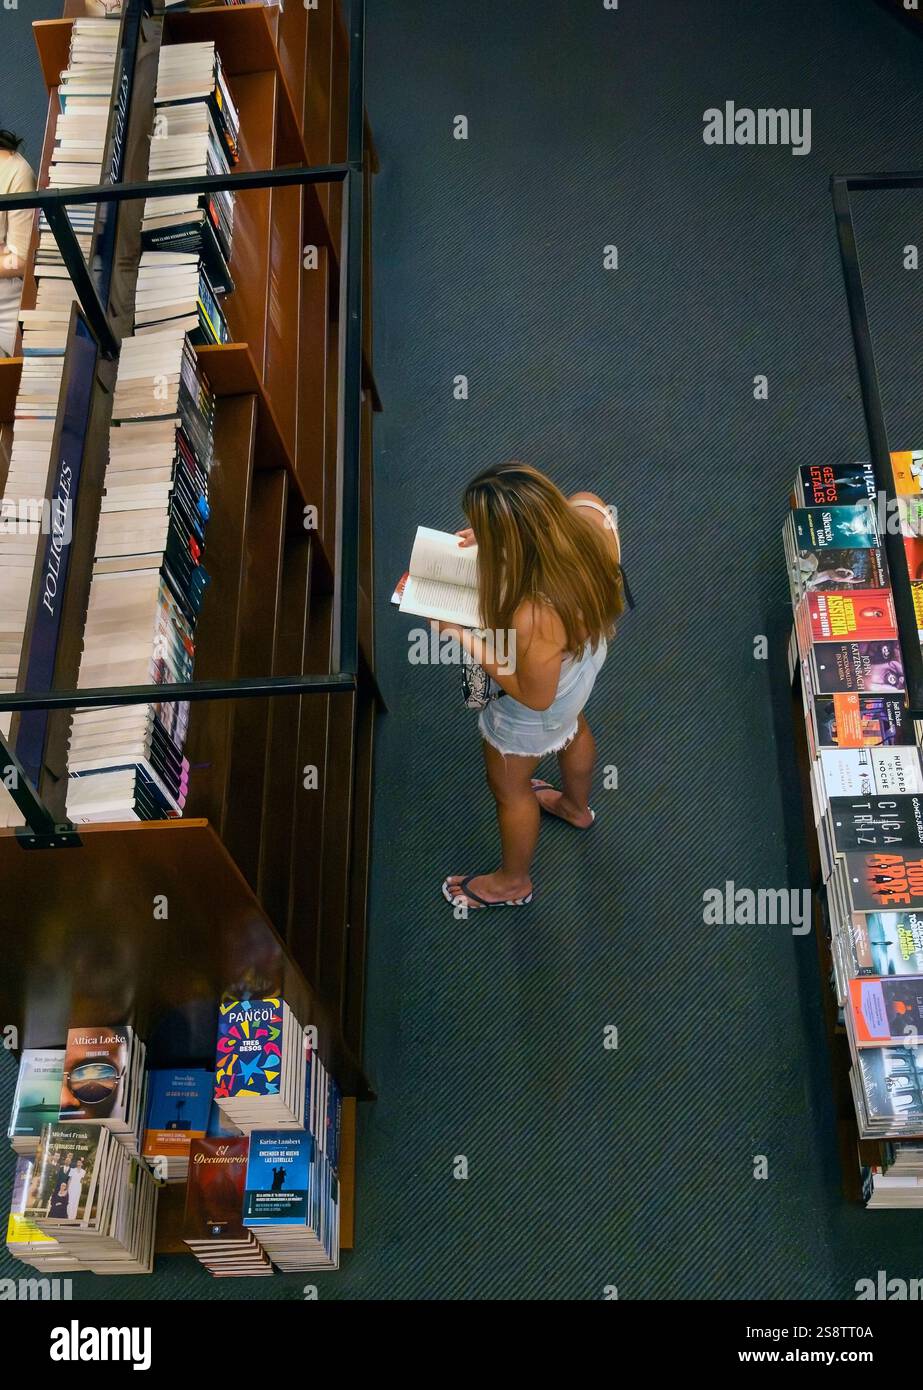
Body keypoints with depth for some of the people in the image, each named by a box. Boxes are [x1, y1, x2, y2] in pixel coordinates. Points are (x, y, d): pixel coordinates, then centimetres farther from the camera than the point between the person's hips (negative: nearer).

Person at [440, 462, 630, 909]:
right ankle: (576, 807, 73)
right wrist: (495, 535, -14)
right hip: (584, 657, 7)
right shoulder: (586, 512, -32)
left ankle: (512, 882, 56)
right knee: (572, 727, 39)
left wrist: (465, 639, -25)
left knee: (509, 787, 25)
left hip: (534, 713, -7)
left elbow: (535, 697, -29)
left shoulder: (534, 618, -49)